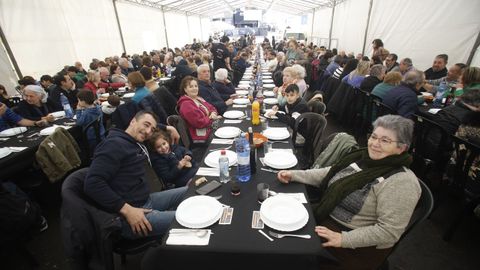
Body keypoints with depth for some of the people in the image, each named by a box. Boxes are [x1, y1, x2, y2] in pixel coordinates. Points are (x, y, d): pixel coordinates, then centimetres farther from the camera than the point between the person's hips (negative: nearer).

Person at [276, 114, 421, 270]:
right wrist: (294, 175, -1)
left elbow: (388, 231, -23)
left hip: (358, 245, -6)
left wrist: (343, 239, -28)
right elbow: (330, 174, 7)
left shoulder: (402, 182, -21)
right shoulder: (364, 156, 0)